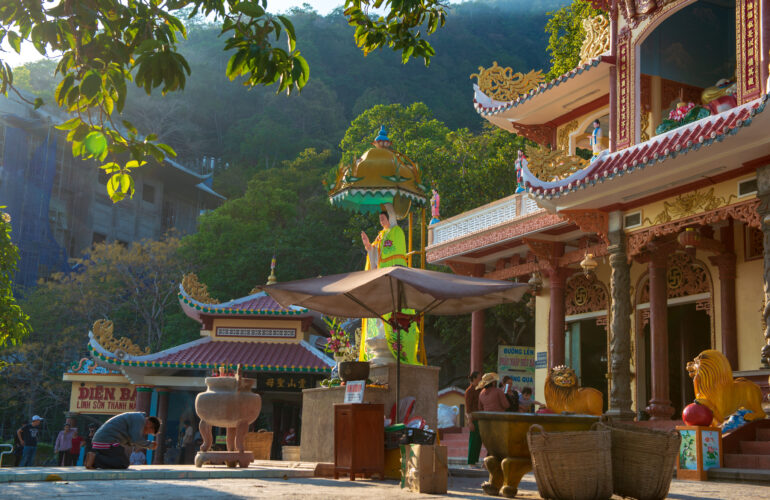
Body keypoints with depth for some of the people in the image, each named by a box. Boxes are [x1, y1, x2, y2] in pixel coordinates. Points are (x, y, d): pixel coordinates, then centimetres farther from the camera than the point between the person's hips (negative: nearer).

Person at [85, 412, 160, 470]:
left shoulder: (133, 418, 25)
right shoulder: (140, 419, -5)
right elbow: (135, 440, -15)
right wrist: (149, 444, 2)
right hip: (108, 442, -10)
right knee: (123, 464, -10)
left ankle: (93, 457, 3)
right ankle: (94, 458, -17)